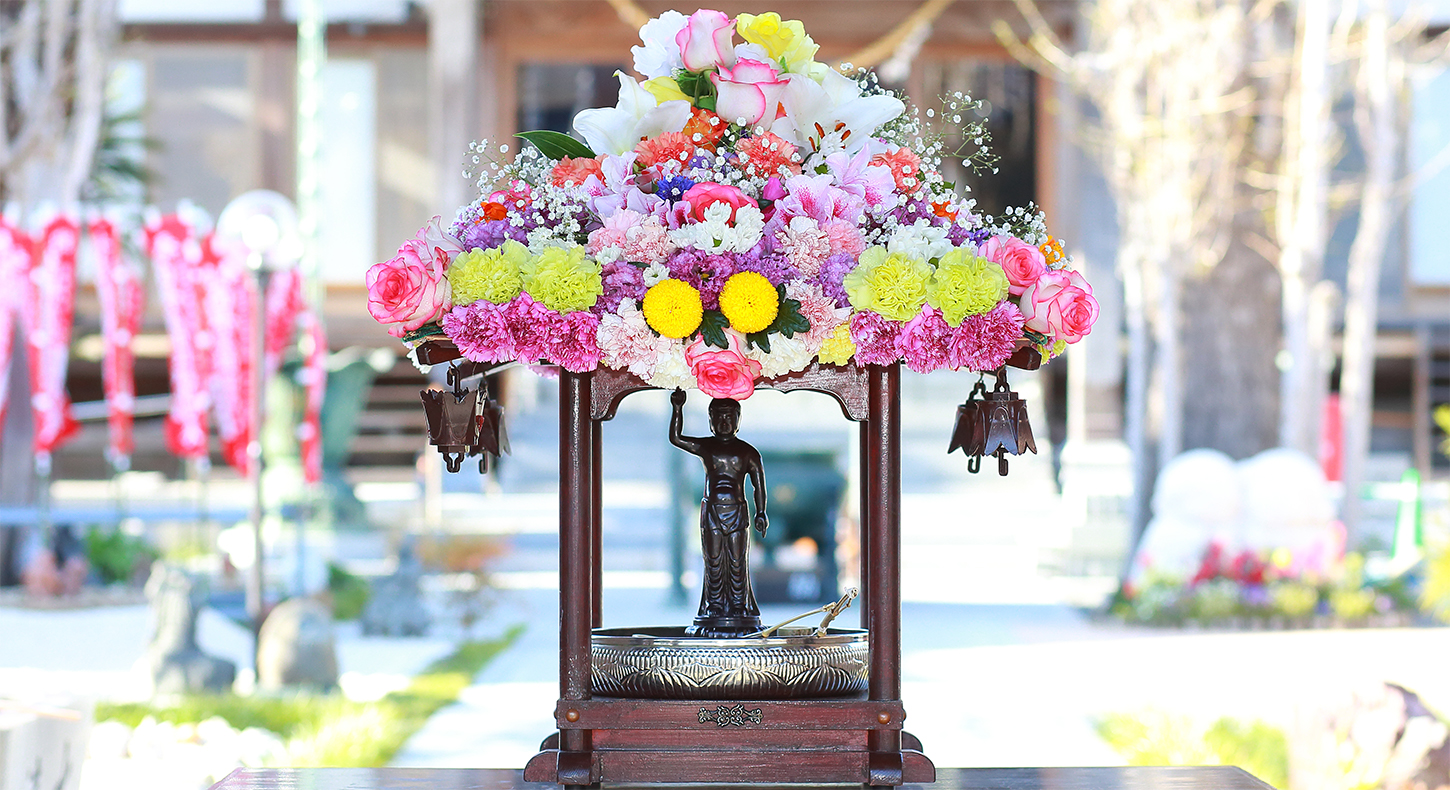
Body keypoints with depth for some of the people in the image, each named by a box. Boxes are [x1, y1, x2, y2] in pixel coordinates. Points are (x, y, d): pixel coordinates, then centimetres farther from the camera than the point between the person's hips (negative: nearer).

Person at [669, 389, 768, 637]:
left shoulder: (746, 452, 5)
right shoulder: (704, 447, 8)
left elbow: (759, 483, 6)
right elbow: (675, 438, 3)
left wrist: (761, 513, -2)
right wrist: (677, 409, -5)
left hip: (737, 512, -1)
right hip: (711, 511, 1)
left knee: (737, 563, -1)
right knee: (713, 562, 1)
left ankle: (739, 610, 3)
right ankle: (715, 611, 5)